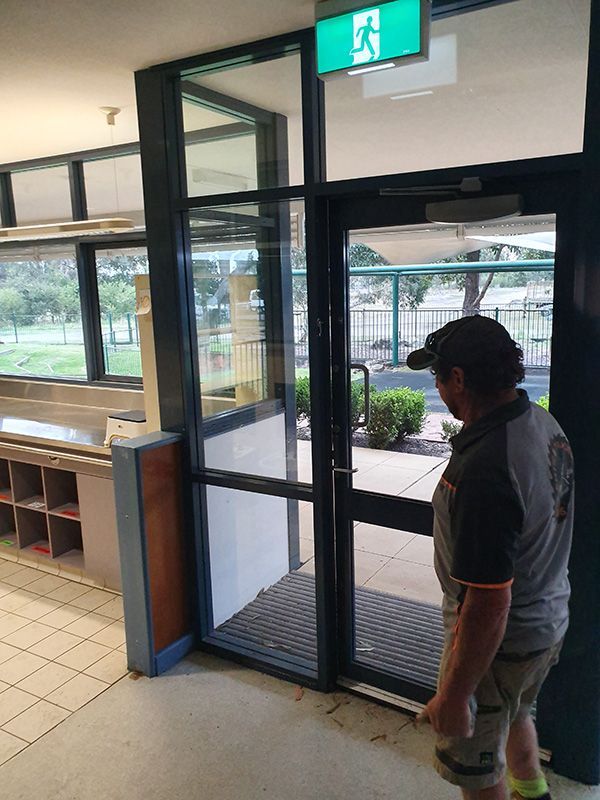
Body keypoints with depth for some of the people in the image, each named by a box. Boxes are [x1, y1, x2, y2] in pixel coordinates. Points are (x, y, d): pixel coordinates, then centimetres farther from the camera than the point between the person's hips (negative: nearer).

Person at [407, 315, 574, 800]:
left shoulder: (485, 469, -37)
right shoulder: (543, 423, -7)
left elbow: (489, 606, -33)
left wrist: (453, 696, -22)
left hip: (500, 641, -9)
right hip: (550, 619, 9)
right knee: (514, 713, 36)